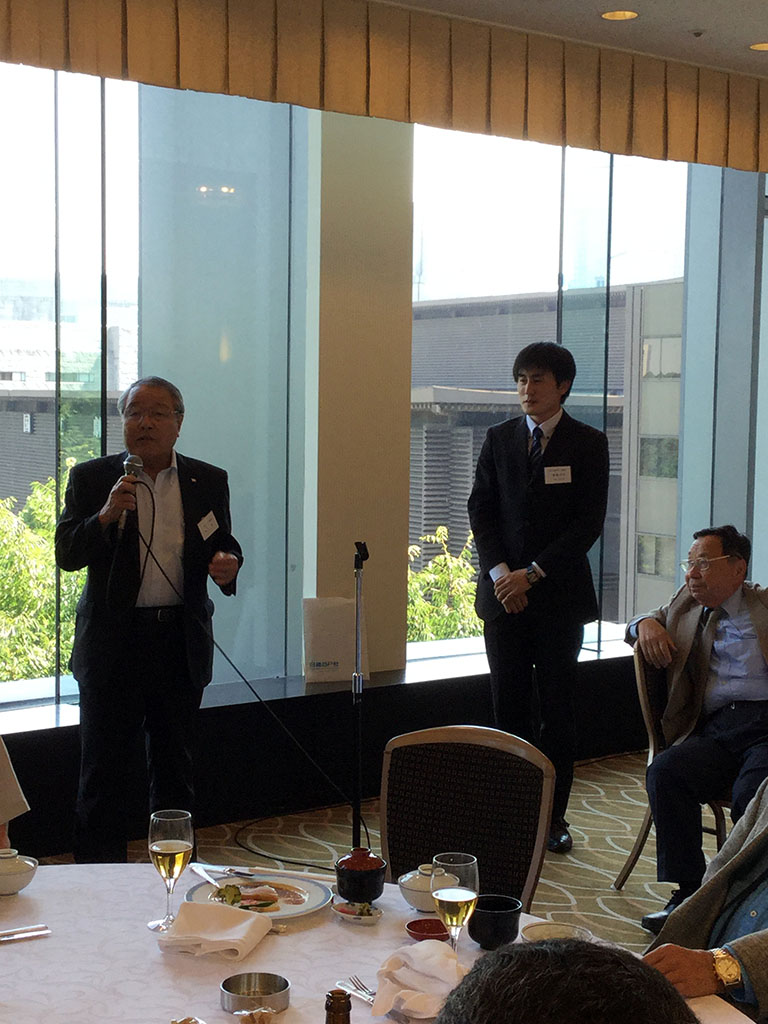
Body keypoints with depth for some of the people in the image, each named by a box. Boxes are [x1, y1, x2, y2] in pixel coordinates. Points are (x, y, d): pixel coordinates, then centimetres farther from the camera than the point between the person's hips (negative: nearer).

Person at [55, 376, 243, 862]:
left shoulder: (209, 481, 6)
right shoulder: (91, 478, 0)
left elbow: (223, 546, 13)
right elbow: (67, 555, -6)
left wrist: (228, 563, -11)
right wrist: (106, 516, -24)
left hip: (181, 642, 2)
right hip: (113, 644, -2)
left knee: (175, 769, 12)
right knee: (102, 771, 4)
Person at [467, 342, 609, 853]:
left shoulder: (588, 443, 0)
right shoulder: (499, 439, 9)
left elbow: (589, 523, -6)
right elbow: (481, 510, 7)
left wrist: (532, 573, -12)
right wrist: (499, 571, -8)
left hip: (559, 594, -2)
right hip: (504, 593, 2)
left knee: (557, 710, 3)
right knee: (509, 706, 3)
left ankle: (553, 817, 12)